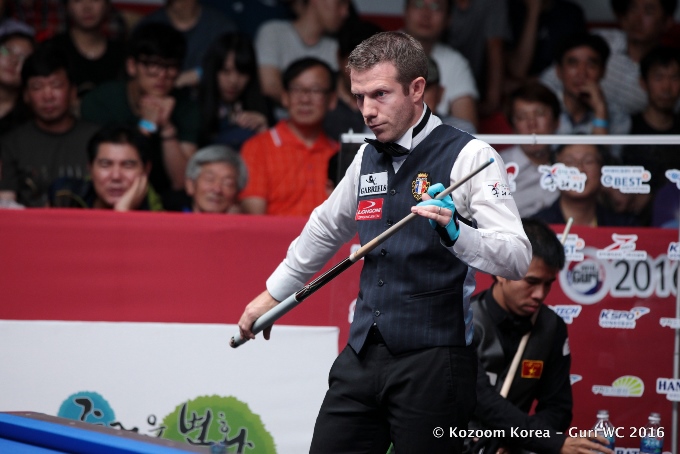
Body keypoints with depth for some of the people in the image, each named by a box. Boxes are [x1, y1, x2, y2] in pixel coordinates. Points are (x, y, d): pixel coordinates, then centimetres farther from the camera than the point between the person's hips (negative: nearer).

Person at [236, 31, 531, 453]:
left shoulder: (469, 156, -8)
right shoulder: (367, 159, 12)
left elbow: (517, 259, -15)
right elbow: (326, 228, 31)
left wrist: (455, 232, -32)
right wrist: (274, 294, 37)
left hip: (432, 363, -6)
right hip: (363, 356, 6)